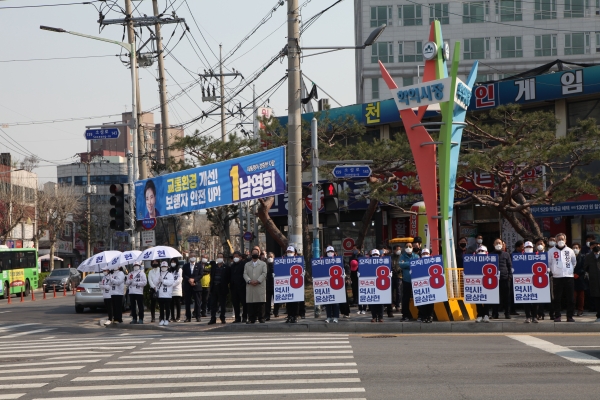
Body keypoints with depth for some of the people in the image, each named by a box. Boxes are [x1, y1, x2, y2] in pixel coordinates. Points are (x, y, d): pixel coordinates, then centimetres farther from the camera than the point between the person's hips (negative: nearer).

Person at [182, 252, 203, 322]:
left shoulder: (199, 266, 8)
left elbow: (201, 275, -1)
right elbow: (184, 275, 3)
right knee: (187, 302, 1)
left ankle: (198, 317, 1)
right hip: (187, 287, 1)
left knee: (197, 302, -2)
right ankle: (188, 317, 3)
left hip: (196, 286, -1)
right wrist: (189, 280, -14)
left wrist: (194, 279, -14)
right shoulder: (185, 266, 12)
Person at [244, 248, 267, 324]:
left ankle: (261, 318, -1)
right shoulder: (247, 264, 21)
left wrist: (258, 281, -12)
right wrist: (249, 281, -10)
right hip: (250, 286, 2)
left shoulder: (263, 264, 14)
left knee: (261, 302, -5)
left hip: (260, 286, -2)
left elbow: (264, 273, 1)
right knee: (250, 303, -3)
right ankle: (251, 319, -1)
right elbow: (245, 274, 8)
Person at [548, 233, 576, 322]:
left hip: (569, 277, 1)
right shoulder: (551, 251, 4)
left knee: (571, 298, 0)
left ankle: (570, 316, 6)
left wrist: (571, 270, 11)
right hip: (557, 277, -1)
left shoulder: (570, 251, 8)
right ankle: (557, 316, 4)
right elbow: (548, 263, 9)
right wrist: (552, 271, 4)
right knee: (557, 298, -2)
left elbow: (574, 262, 18)